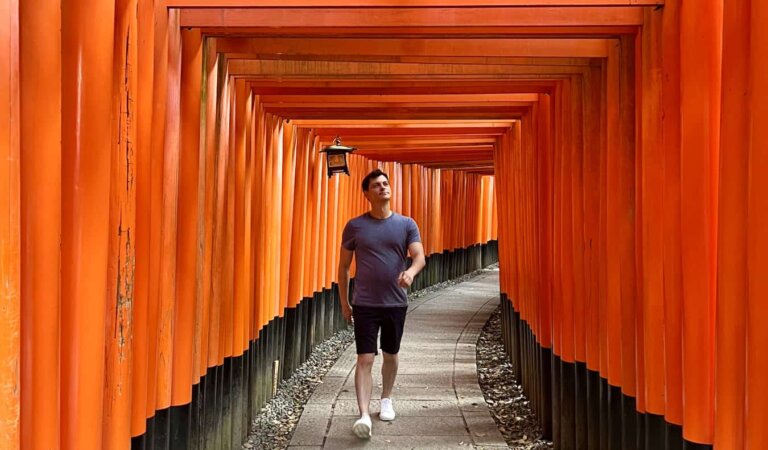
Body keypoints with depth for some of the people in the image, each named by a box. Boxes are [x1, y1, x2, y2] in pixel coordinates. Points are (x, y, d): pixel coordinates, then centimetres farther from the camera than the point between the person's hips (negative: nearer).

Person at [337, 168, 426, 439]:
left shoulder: (406, 224, 1)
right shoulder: (355, 226, -1)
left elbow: (419, 256, -9)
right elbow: (344, 266, 5)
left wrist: (411, 272, -32)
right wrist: (344, 302, 4)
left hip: (396, 304, 2)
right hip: (364, 305, -2)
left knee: (391, 355, 16)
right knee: (365, 359, -8)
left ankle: (386, 400, 37)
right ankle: (364, 415, -13)